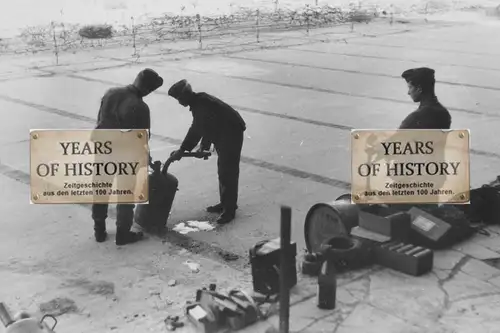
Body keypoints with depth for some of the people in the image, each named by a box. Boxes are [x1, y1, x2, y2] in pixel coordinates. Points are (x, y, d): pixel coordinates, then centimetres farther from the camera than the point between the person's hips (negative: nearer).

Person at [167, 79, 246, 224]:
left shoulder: (201, 103, -22)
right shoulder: (198, 102, 9)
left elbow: (196, 129, -25)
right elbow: (202, 127, 14)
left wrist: (182, 150, -21)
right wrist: (204, 146, 6)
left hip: (232, 135, -11)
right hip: (224, 135, 11)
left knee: (228, 172, -7)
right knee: (223, 171, 17)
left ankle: (229, 209, -2)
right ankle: (225, 203, 27)